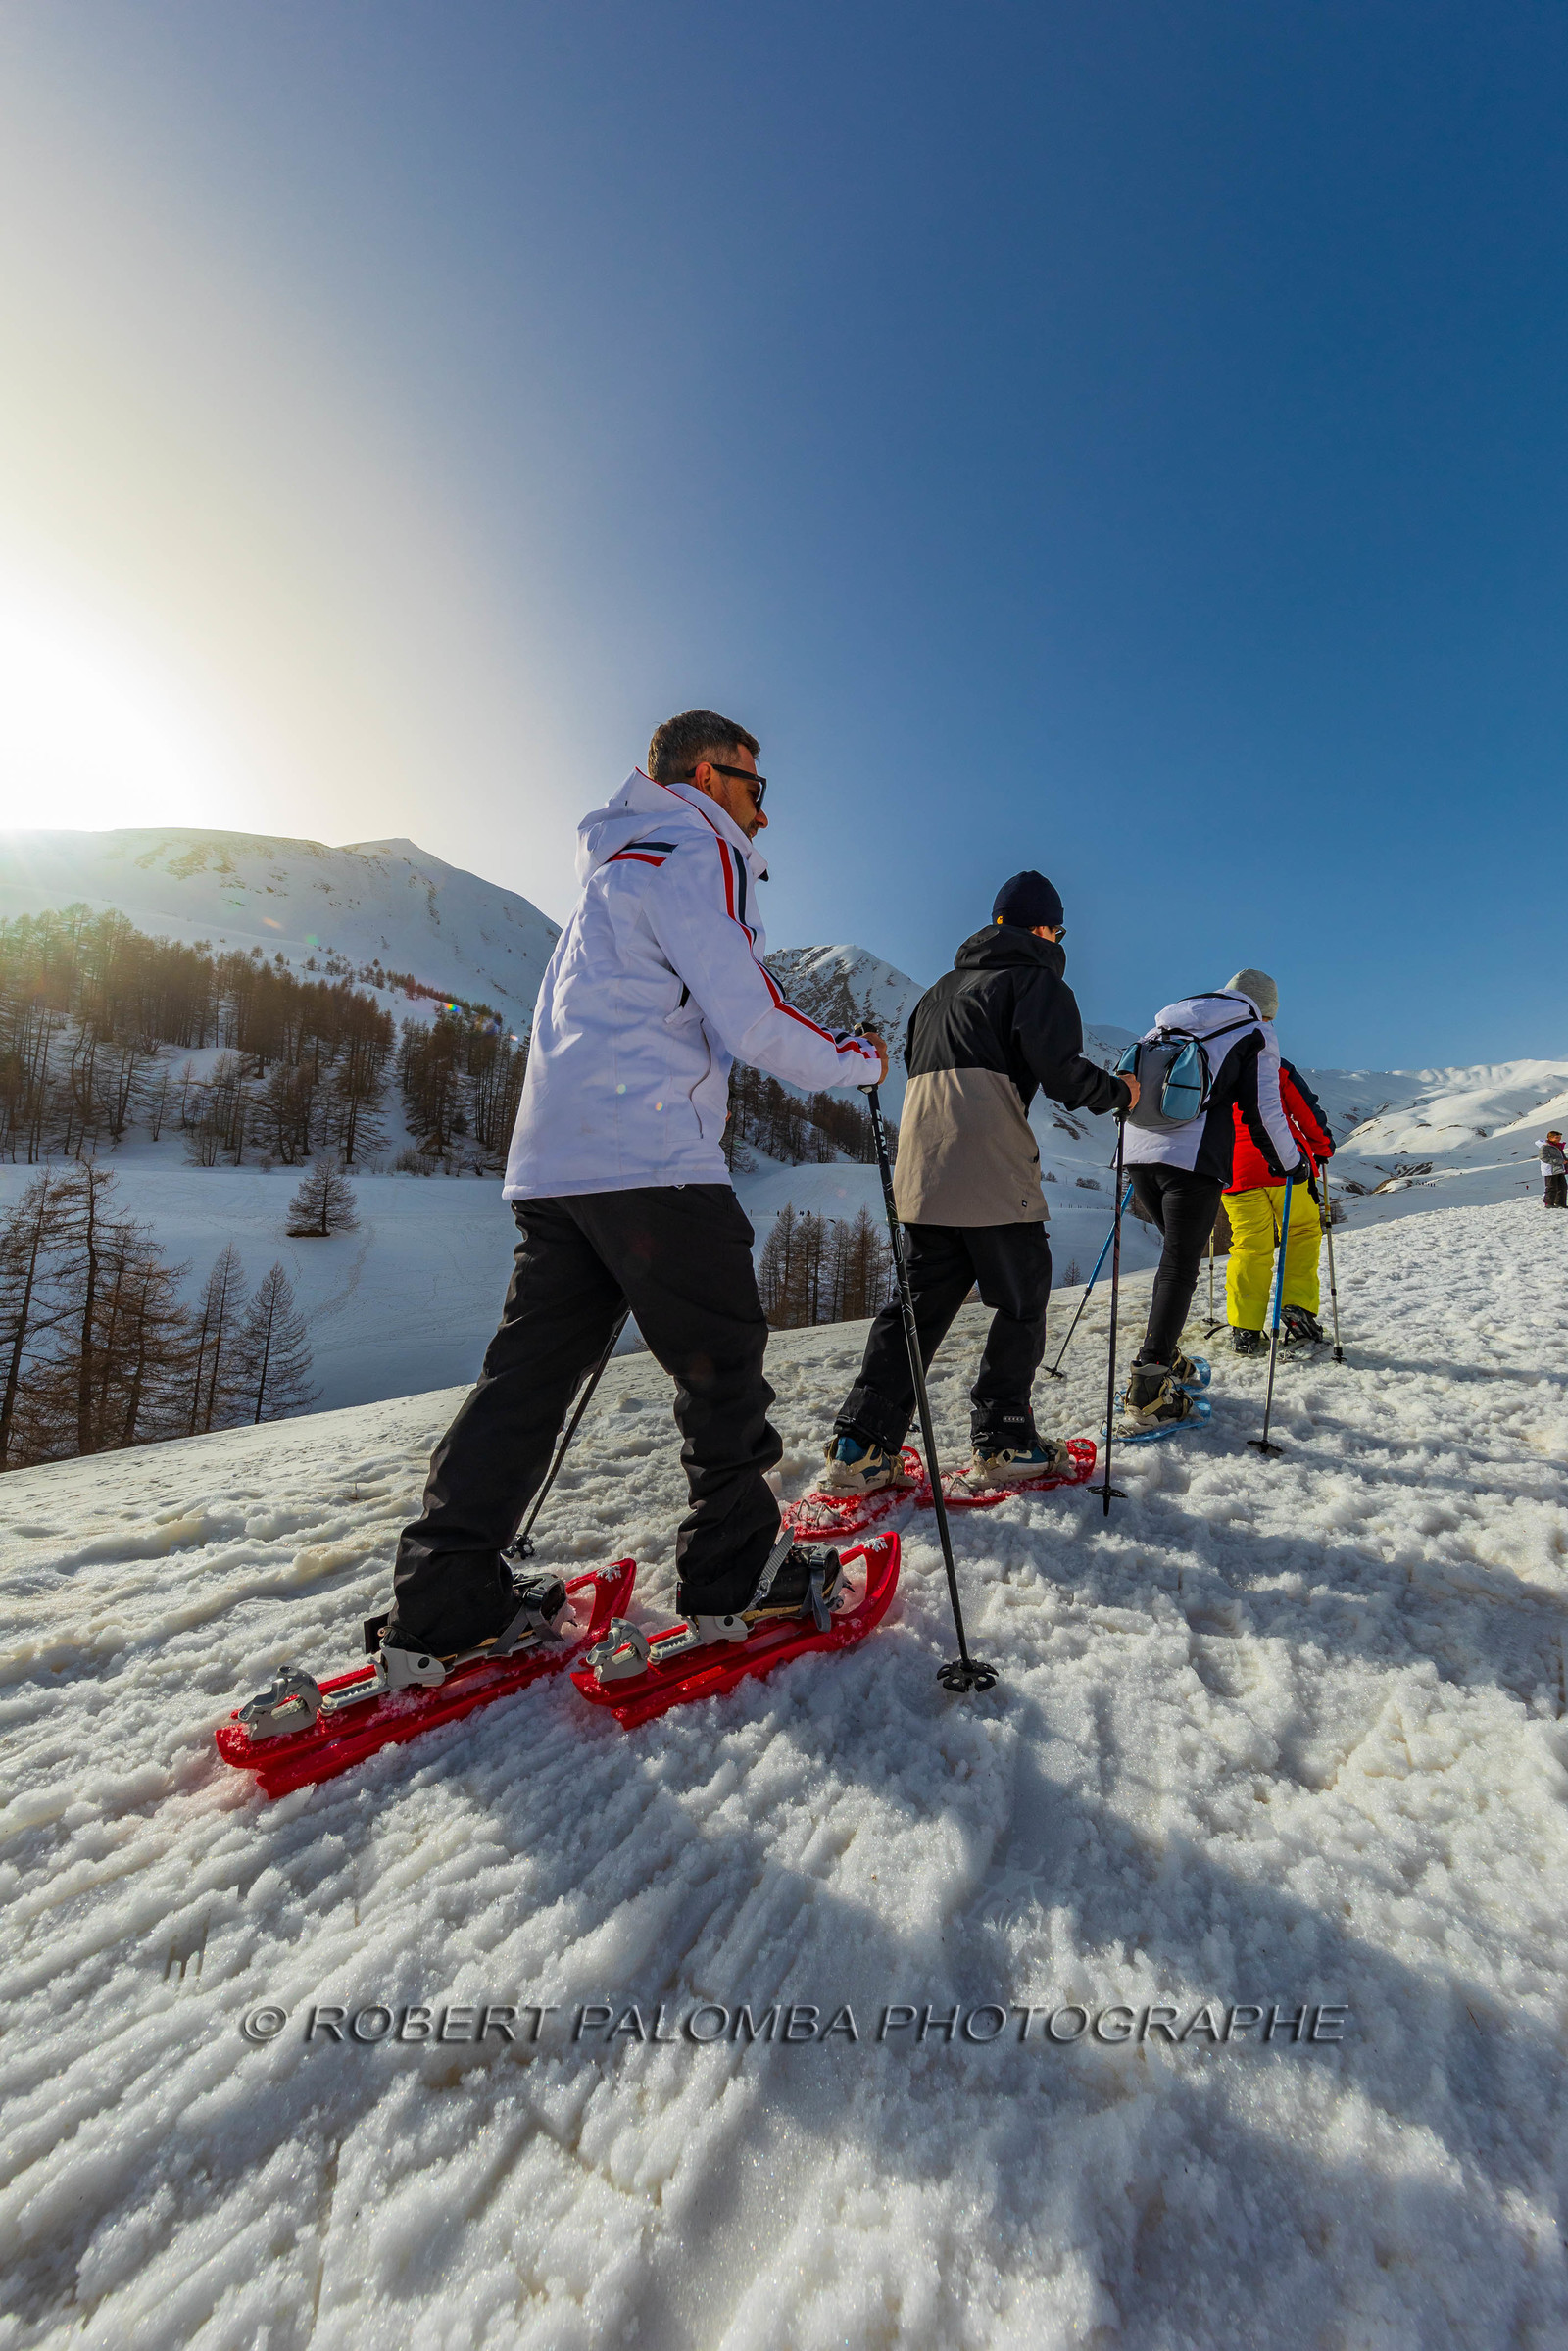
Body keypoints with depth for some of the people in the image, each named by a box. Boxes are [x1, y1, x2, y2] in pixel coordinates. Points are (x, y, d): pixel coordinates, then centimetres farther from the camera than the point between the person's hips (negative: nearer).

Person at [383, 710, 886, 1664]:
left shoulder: (620, 862, 29)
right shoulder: (693, 854, -1)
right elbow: (750, 1018, -10)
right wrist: (859, 1058, 6)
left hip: (553, 1158, 10)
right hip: (647, 1156, -9)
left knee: (534, 1365, 10)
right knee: (723, 1359, 3)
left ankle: (447, 1599, 16)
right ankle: (736, 1570, 16)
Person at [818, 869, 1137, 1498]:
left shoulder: (943, 986, 27)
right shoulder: (1036, 976, 5)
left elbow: (911, 1061, 27)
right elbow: (1056, 1065, -11)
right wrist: (1118, 1093, 5)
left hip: (921, 1161, 7)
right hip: (991, 1164, -7)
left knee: (922, 1299, 9)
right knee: (1022, 1299, 8)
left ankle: (859, 1447, 6)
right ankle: (1002, 1442, 12)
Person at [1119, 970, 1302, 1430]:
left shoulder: (1166, 1025, 24)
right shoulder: (1254, 1033, 9)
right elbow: (1263, 1110, 2)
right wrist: (1289, 1164, 15)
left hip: (1139, 1150, 6)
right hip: (1195, 1159, -6)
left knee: (1177, 1250, 21)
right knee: (1180, 1265, -6)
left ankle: (1162, 1354, 23)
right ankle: (1148, 1388, -14)